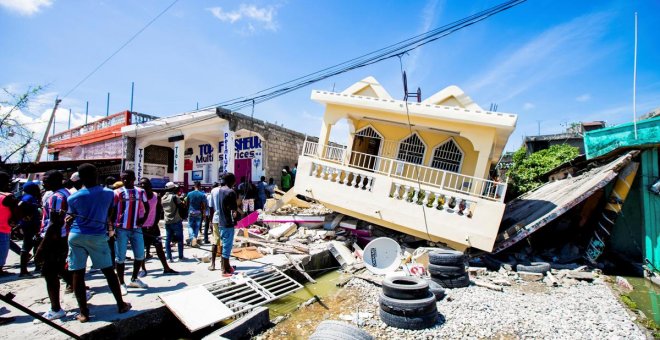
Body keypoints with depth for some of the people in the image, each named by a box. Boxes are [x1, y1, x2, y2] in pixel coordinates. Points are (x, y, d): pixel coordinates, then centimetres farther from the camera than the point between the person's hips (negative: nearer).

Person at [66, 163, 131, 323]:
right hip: (98, 236, 0)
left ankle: (83, 312, 10)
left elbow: (71, 217, 7)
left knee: (78, 274, 6)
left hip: (77, 236, 0)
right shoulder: (109, 193, -4)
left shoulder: (73, 197, -6)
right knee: (109, 271, 9)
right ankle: (121, 305, 18)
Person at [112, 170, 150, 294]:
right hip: (121, 229, -3)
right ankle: (122, 283, 16)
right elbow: (112, 210, -3)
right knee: (120, 257, 3)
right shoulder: (117, 193, -4)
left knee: (140, 255, 9)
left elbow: (147, 207, 17)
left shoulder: (140, 192, 6)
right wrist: (112, 227, -10)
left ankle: (134, 280, 27)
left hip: (136, 228, 4)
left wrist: (143, 218, 1)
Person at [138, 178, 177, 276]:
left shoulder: (156, 196, 0)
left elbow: (159, 211, 2)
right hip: (141, 226, -2)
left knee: (159, 247, 4)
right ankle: (143, 269, 20)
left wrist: (155, 224, -6)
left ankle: (166, 268, 9)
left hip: (153, 226, 2)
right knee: (141, 248, 8)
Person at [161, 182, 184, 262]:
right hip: (176, 221, -6)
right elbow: (181, 207, -13)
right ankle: (180, 257, 8)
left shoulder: (162, 198, 8)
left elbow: (161, 210, 16)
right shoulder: (174, 197, -13)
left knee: (168, 240, 9)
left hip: (167, 222, 6)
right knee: (180, 239, 5)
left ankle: (169, 257, 7)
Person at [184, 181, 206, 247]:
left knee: (190, 226, 7)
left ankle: (192, 238, -15)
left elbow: (186, 203, 6)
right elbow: (204, 206, -8)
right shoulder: (202, 195, -7)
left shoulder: (189, 194, -2)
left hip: (191, 212, 1)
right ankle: (194, 238, 13)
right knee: (197, 227, 10)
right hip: (198, 213, 0)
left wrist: (187, 210, 22)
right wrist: (204, 214, -1)